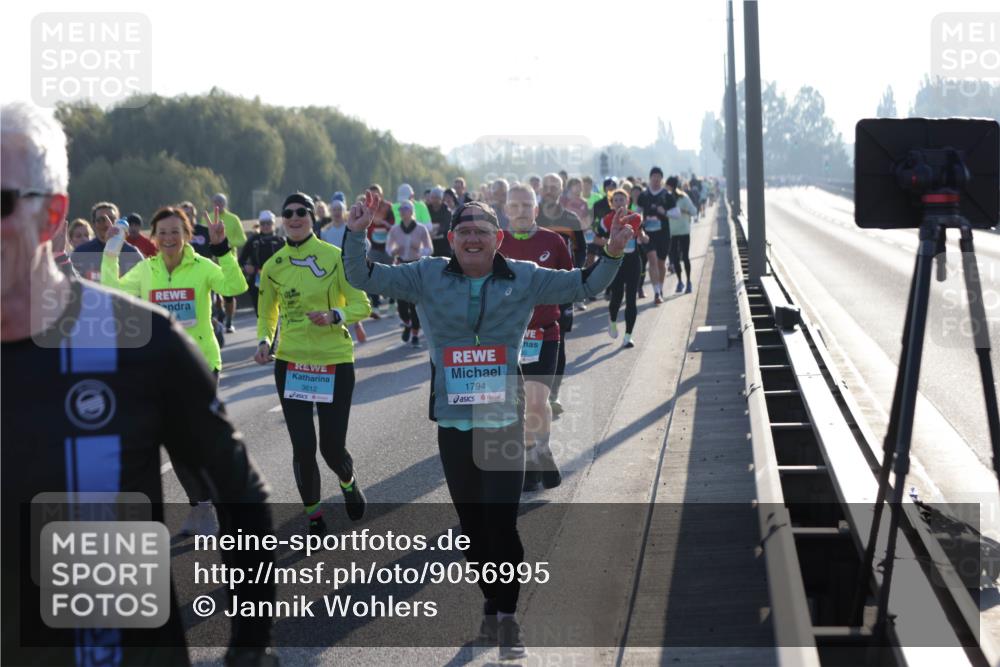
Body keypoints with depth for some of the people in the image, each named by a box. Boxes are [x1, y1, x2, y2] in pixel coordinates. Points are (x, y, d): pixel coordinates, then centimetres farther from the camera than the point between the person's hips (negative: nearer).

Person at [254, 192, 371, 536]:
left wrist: (335, 316, -24)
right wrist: (264, 341, -2)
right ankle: (313, 516, 20)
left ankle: (348, 482, 38)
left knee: (332, 446, 1)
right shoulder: (273, 266, 4)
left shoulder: (334, 257, -6)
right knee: (302, 447, -1)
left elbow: (361, 305, -5)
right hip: (291, 363, 2)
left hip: (334, 362, -2)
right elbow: (267, 313, 17)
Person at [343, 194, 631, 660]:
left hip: (505, 423, -2)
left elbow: (584, 286, 5)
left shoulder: (524, 279, 2)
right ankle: (491, 602, 31)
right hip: (453, 424, 2)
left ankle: (507, 617, 3)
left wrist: (612, 255, -12)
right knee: (471, 524, 12)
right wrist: (357, 236, -13)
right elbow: (364, 278, 3)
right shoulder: (428, 278, 3)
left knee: (502, 521, -8)